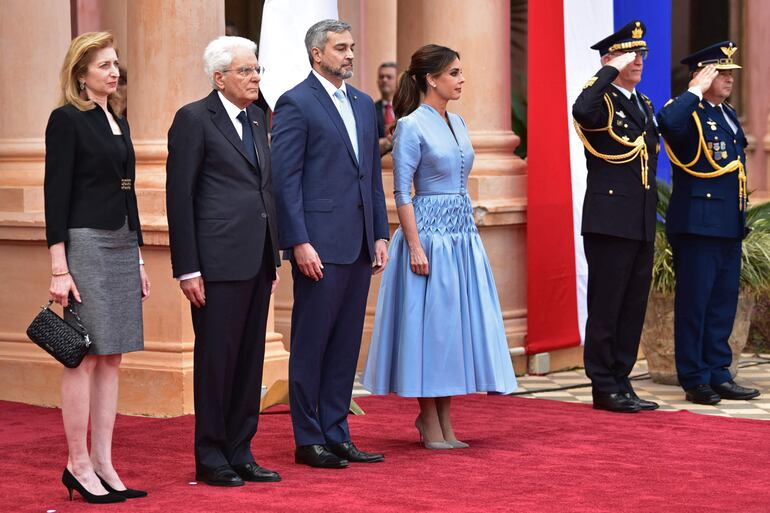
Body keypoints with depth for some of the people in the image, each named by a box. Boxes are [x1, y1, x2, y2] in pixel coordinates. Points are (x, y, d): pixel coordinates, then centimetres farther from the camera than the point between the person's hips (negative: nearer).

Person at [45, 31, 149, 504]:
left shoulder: (118, 123, 15)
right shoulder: (66, 120, -8)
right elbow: (56, 195, -11)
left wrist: (139, 258, 18)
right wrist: (59, 267, -16)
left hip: (122, 246, 8)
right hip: (85, 245, -8)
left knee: (112, 358, 7)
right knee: (86, 357, -5)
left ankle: (103, 464, 10)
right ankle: (78, 465, 1)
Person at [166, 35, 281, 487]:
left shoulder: (257, 117, 16)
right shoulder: (194, 119, -6)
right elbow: (179, 197, -8)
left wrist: (274, 256, 15)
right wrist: (188, 269, -12)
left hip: (257, 262, 7)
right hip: (219, 262, -7)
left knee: (250, 360, 10)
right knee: (216, 360, -1)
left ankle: (240, 453, 18)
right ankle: (211, 458, 9)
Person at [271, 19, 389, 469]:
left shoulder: (364, 104, 16)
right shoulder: (295, 104, -6)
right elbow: (286, 179, -10)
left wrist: (380, 235, 11)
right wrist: (300, 242, -16)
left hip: (359, 245, 7)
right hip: (320, 243, -7)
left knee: (346, 345, 10)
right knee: (311, 346, 0)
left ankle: (336, 434, 17)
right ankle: (308, 440, 7)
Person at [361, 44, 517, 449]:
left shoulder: (457, 123, 13)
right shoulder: (411, 126, -10)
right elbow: (402, 192, -13)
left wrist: (469, 229, 16)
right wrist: (415, 247, -18)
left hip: (463, 233, 8)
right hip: (429, 234, -8)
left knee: (456, 321, 8)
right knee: (429, 323, -2)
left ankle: (444, 421, 16)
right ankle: (430, 424, 7)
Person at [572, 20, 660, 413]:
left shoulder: (644, 104, 18)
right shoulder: (600, 101, -7)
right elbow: (581, 112, -33)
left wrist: (651, 207, 18)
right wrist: (611, 70, -24)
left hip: (642, 225, 8)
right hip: (609, 222, -8)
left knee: (633, 307, 11)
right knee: (606, 307, -1)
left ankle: (621, 383, 18)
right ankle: (604, 387, 5)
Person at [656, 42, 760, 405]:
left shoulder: (728, 115, 17)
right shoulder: (688, 112, -10)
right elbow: (667, 121, -35)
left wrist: (741, 217, 17)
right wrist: (696, 90, -23)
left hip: (730, 225, 9)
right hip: (697, 223, -8)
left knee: (723, 302, 11)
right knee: (694, 302, -2)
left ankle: (718, 374, 19)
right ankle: (695, 380, 4)